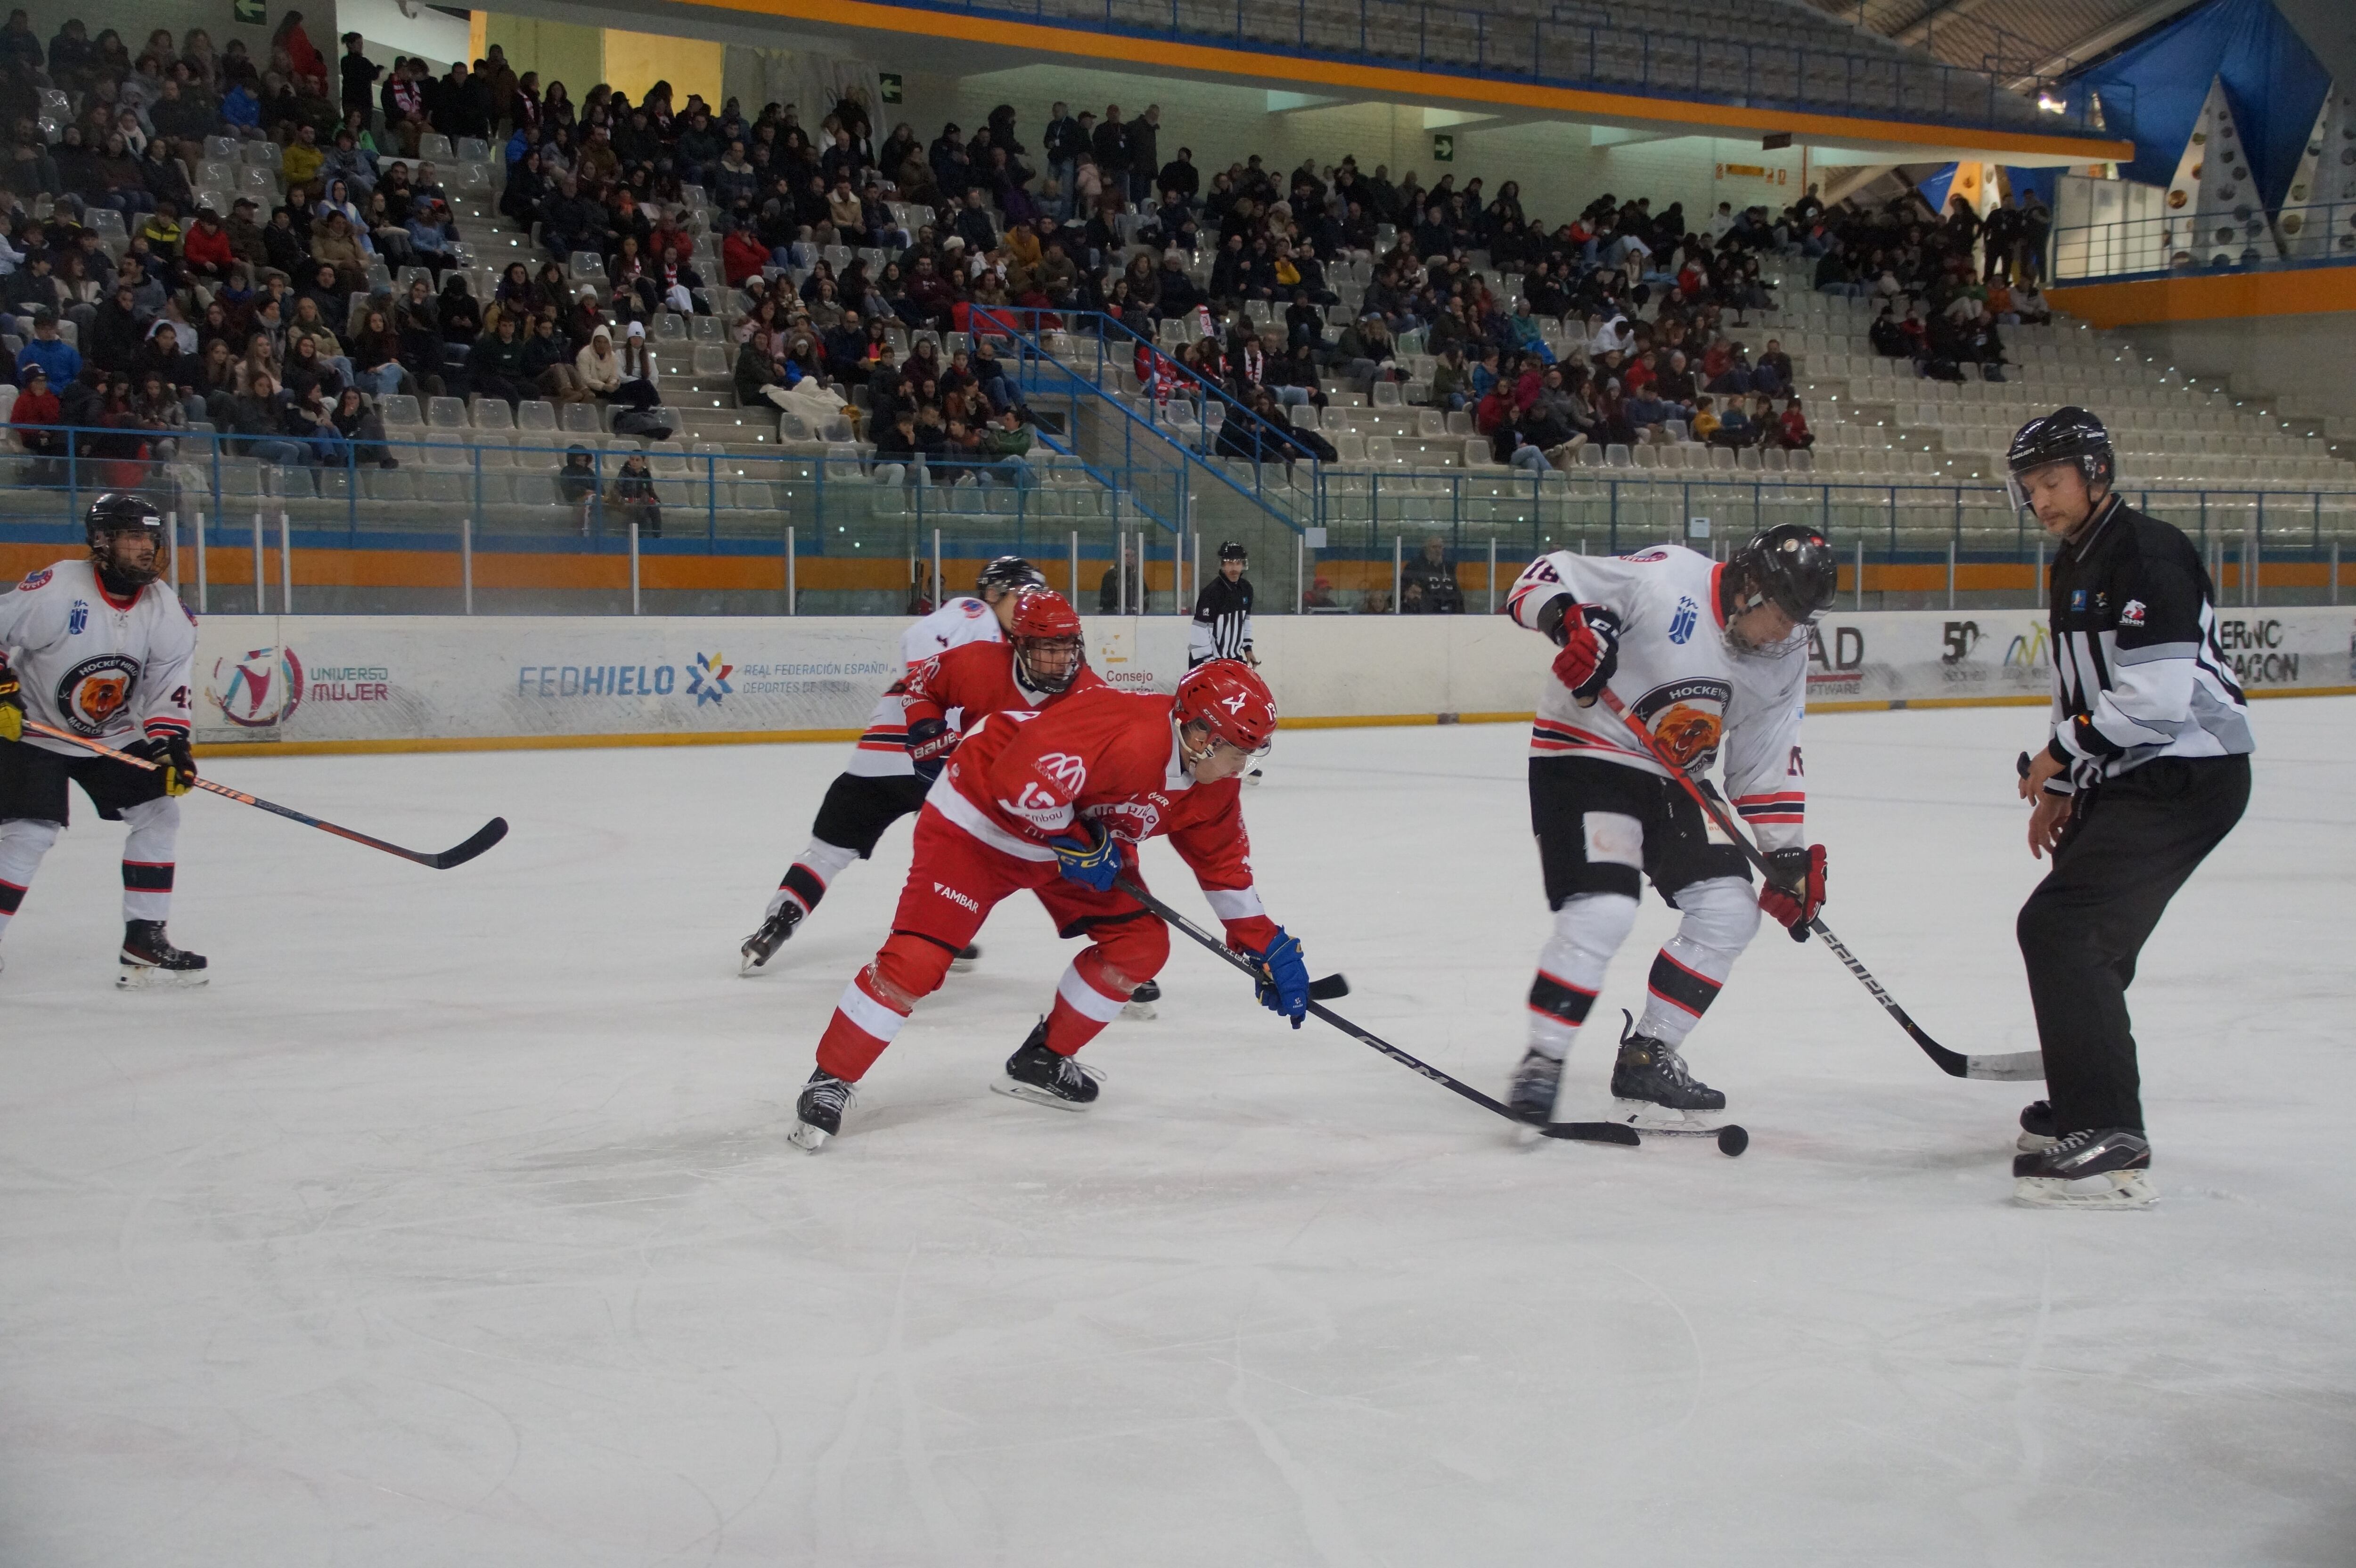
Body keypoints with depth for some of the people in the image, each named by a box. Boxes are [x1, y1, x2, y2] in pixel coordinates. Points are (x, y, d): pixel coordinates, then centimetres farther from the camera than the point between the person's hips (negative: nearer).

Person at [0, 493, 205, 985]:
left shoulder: (165, 608, -7)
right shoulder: (55, 589, -22)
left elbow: (170, 684, -6)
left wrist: (172, 742, -19)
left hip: (116, 737, 5)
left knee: (159, 812, -4)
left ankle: (144, 944, 3)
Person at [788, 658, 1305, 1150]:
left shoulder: (1212, 785, -7)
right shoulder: (1131, 736, -37)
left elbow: (1224, 862, 8)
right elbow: (1022, 778, -41)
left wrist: (1266, 946, 5)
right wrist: (1076, 845, -25)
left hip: (1083, 837, 9)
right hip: (981, 819, -9)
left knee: (1140, 942, 0)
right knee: (917, 959, -16)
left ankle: (1042, 1061, 18)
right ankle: (830, 1081, 1)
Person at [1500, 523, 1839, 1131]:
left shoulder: (1785, 659, 0)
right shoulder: (1666, 579, -22)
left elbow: (1769, 762, 9)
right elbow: (1544, 578, -19)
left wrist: (1789, 852, 2)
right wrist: (1570, 621, -40)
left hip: (1672, 779, 8)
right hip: (1584, 756, -8)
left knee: (1730, 910, 2)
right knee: (1602, 911, -23)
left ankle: (1646, 1058, 13)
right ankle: (1541, 1062, -7)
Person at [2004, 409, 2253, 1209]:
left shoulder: (2146, 555, -17)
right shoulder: (2074, 566, 16)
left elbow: (2156, 698, -25)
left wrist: (2061, 751, -13)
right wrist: (2060, 789, 18)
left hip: (2188, 775, -11)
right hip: (2129, 778, 11)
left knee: (2062, 926, -20)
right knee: (2084, 936, 21)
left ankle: (2109, 1142, -22)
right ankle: (2086, 1106, 40)